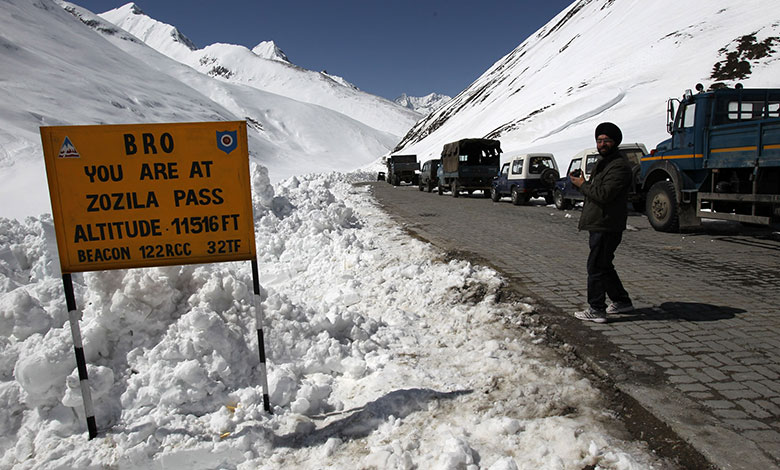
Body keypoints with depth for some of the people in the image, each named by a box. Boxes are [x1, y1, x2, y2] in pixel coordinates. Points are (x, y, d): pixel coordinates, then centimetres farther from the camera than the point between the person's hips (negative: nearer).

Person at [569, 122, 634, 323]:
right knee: (603, 266, 19)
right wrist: (581, 181, 8)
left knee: (596, 267, -5)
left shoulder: (619, 166, -15)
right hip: (598, 224, 11)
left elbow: (604, 194, -24)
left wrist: (583, 184, -12)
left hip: (607, 227, -11)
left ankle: (596, 310, 3)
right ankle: (622, 301, 32)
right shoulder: (602, 162, 19)